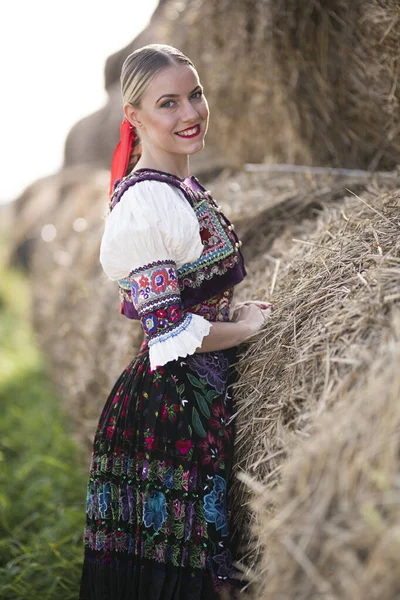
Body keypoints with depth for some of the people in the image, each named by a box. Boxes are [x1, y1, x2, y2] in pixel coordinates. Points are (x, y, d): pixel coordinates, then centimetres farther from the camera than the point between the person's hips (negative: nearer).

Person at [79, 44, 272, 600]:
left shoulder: (185, 188, 10)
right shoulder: (143, 201, -19)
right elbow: (168, 333, -20)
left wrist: (234, 313, 9)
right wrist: (247, 325, -7)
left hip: (205, 397, 9)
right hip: (171, 403, -9)